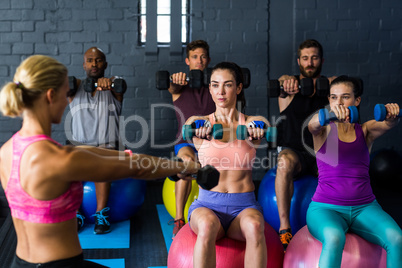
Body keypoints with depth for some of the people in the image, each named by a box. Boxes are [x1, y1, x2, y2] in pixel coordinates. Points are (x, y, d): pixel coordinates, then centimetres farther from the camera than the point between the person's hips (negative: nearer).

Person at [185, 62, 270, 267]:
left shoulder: (252, 123, 7)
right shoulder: (199, 123, 6)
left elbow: (265, 128, -15)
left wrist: (256, 131, -39)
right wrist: (203, 130, -40)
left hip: (244, 205, 0)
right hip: (207, 204, 0)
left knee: (254, 227, -35)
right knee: (207, 226, -36)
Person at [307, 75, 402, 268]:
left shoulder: (365, 130, 10)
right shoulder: (324, 130, 4)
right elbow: (313, 124, -20)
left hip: (364, 207, 3)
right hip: (326, 207, -2)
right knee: (334, 238, -35)